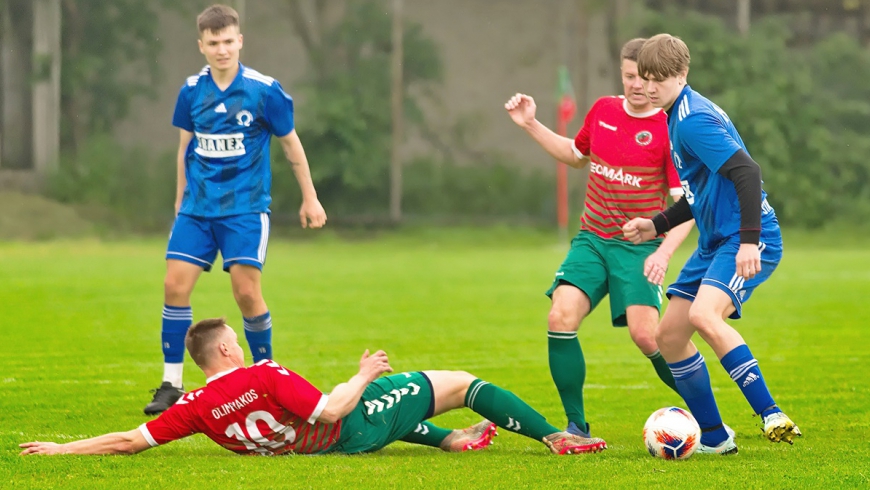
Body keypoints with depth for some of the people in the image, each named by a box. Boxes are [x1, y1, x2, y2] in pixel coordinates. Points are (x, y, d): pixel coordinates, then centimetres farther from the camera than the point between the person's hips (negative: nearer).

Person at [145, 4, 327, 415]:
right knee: (175, 285, -7)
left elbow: (291, 144, 3)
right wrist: (181, 197, 20)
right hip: (197, 207, 3)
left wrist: (310, 198, 7)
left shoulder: (264, 90, -9)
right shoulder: (192, 91, 1)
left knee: (246, 291, -10)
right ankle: (172, 384, 2)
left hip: (245, 207, -3)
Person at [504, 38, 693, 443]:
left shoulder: (669, 131, -10)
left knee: (645, 333, -20)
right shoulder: (602, 111, 6)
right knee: (560, 318, -16)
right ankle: (576, 426, -5)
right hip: (592, 239, 5)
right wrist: (531, 125, 18)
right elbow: (575, 155, 27)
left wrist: (664, 252, -25)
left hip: (639, 246, -5)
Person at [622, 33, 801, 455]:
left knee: (704, 315, -32)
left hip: (747, 240, -11)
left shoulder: (694, 120, -15)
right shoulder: (676, 117, 17)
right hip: (715, 241, 11)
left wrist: (749, 241, -33)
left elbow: (746, 171, -26)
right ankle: (713, 437, 18)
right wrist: (655, 226, 22)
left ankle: (771, 415, -30)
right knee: (669, 334, 8)